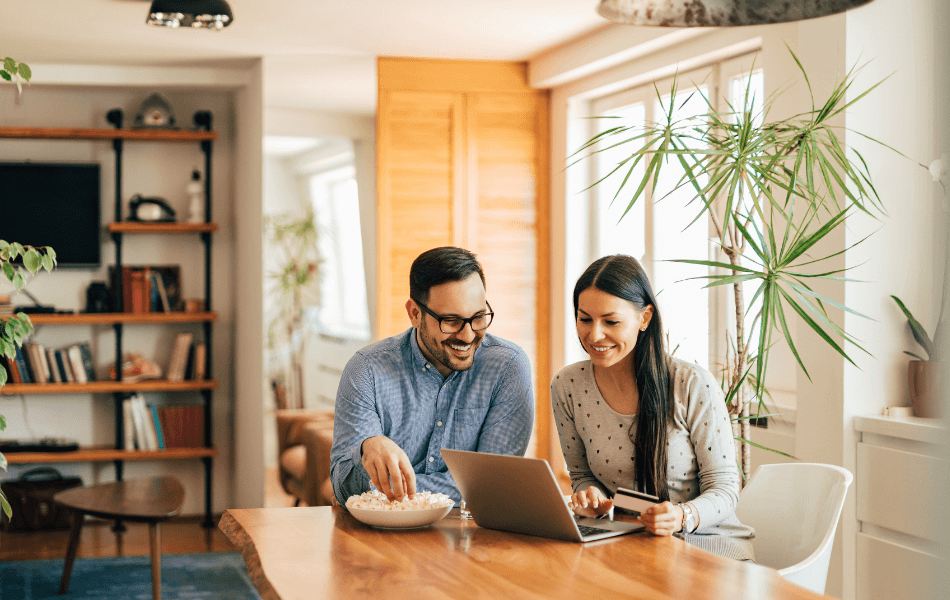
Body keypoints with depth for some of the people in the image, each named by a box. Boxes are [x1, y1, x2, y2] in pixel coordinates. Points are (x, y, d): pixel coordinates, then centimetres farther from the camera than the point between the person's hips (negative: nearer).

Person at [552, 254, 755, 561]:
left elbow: (724, 488, -8)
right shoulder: (567, 386, -2)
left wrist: (682, 517, -29)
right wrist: (591, 497, -12)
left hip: (708, 545, -2)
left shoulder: (694, 385, -13)